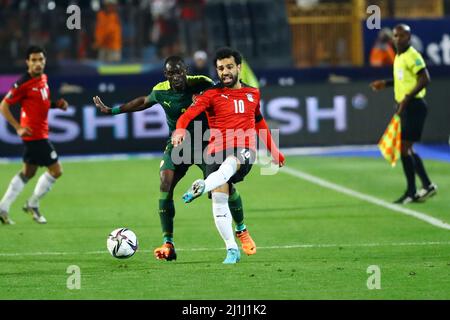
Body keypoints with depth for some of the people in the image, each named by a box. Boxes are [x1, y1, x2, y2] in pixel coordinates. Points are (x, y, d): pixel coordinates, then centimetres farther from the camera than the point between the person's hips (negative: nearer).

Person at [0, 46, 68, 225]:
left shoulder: (43, 78, 8)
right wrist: (18, 127, -20)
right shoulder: (23, 83, -17)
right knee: (56, 170, -6)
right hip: (35, 134, -9)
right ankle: (33, 205, 9)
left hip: (41, 134, 9)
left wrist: (57, 104, 3)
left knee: (27, 173, 16)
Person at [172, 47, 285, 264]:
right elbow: (189, 114, -9)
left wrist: (274, 152, 40)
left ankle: (202, 187, -65)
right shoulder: (212, 95, 7)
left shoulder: (253, 94, 18)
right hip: (217, 151, 0)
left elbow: (260, 124, 34)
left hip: (244, 151, 0)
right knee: (219, 199, -16)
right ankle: (232, 250, -6)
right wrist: (180, 130, -31)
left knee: (229, 164, -37)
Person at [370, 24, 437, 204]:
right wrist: (386, 83, 19)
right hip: (404, 108, 10)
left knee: (404, 148, -9)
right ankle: (428, 186, 20)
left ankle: (411, 192, -2)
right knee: (407, 150, 13)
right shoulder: (399, 57, 14)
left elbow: (425, 79, -22)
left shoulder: (412, 56, -14)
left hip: (414, 106, -10)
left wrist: (407, 98, -27)